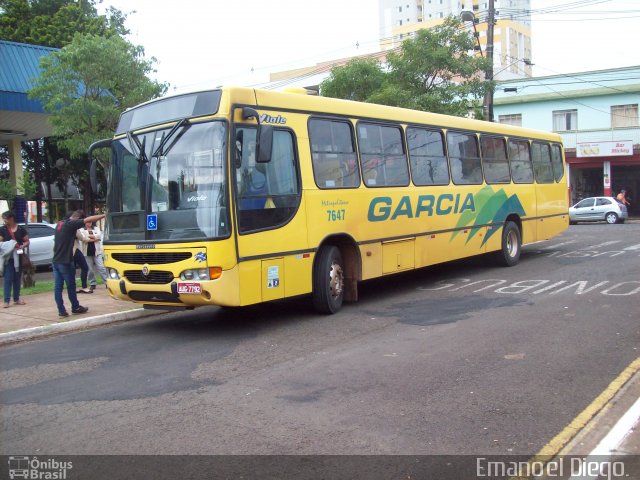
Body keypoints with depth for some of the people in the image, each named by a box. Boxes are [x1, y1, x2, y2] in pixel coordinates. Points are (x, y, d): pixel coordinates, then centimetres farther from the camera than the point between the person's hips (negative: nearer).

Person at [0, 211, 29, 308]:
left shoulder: (21, 229, 4)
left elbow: (27, 241, 7)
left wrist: (22, 246, -11)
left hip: (19, 257, 2)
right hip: (8, 257, -2)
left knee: (17, 278, 10)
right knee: (8, 279, -6)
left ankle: (16, 299, 20)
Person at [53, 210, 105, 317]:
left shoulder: (60, 224, 12)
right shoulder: (71, 224, -13)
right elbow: (89, 219, -18)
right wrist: (104, 215, -14)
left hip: (56, 260, 8)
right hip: (65, 261, -8)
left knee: (58, 286, 5)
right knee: (71, 286, 7)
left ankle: (61, 310, 8)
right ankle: (75, 307, 20)